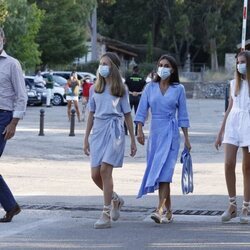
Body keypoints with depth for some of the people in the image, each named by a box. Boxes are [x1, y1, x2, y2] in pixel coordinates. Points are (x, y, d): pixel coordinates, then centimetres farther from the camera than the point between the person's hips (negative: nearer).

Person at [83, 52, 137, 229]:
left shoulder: (121, 89, 5)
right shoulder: (95, 88, 14)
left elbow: (127, 115, 7)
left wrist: (133, 140, 7)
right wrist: (86, 138, 14)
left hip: (114, 130, -4)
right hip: (98, 130, 4)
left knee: (105, 170, -15)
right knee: (95, 175, -1)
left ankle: (106, 215, -12)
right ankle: (115, 199, 26)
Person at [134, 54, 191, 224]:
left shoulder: (178, 89, 3)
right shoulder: (150, 87, 8)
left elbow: (183, 115, 6)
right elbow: (142, 110, 4)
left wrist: (186, 138, 5)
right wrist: (140, 130, -8)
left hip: (171, 133, -3)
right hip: (155, 132, 3)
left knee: (164, 170, -16)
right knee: (159, 171, 6)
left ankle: (160, 209, -24)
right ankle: (168, 211, 15)